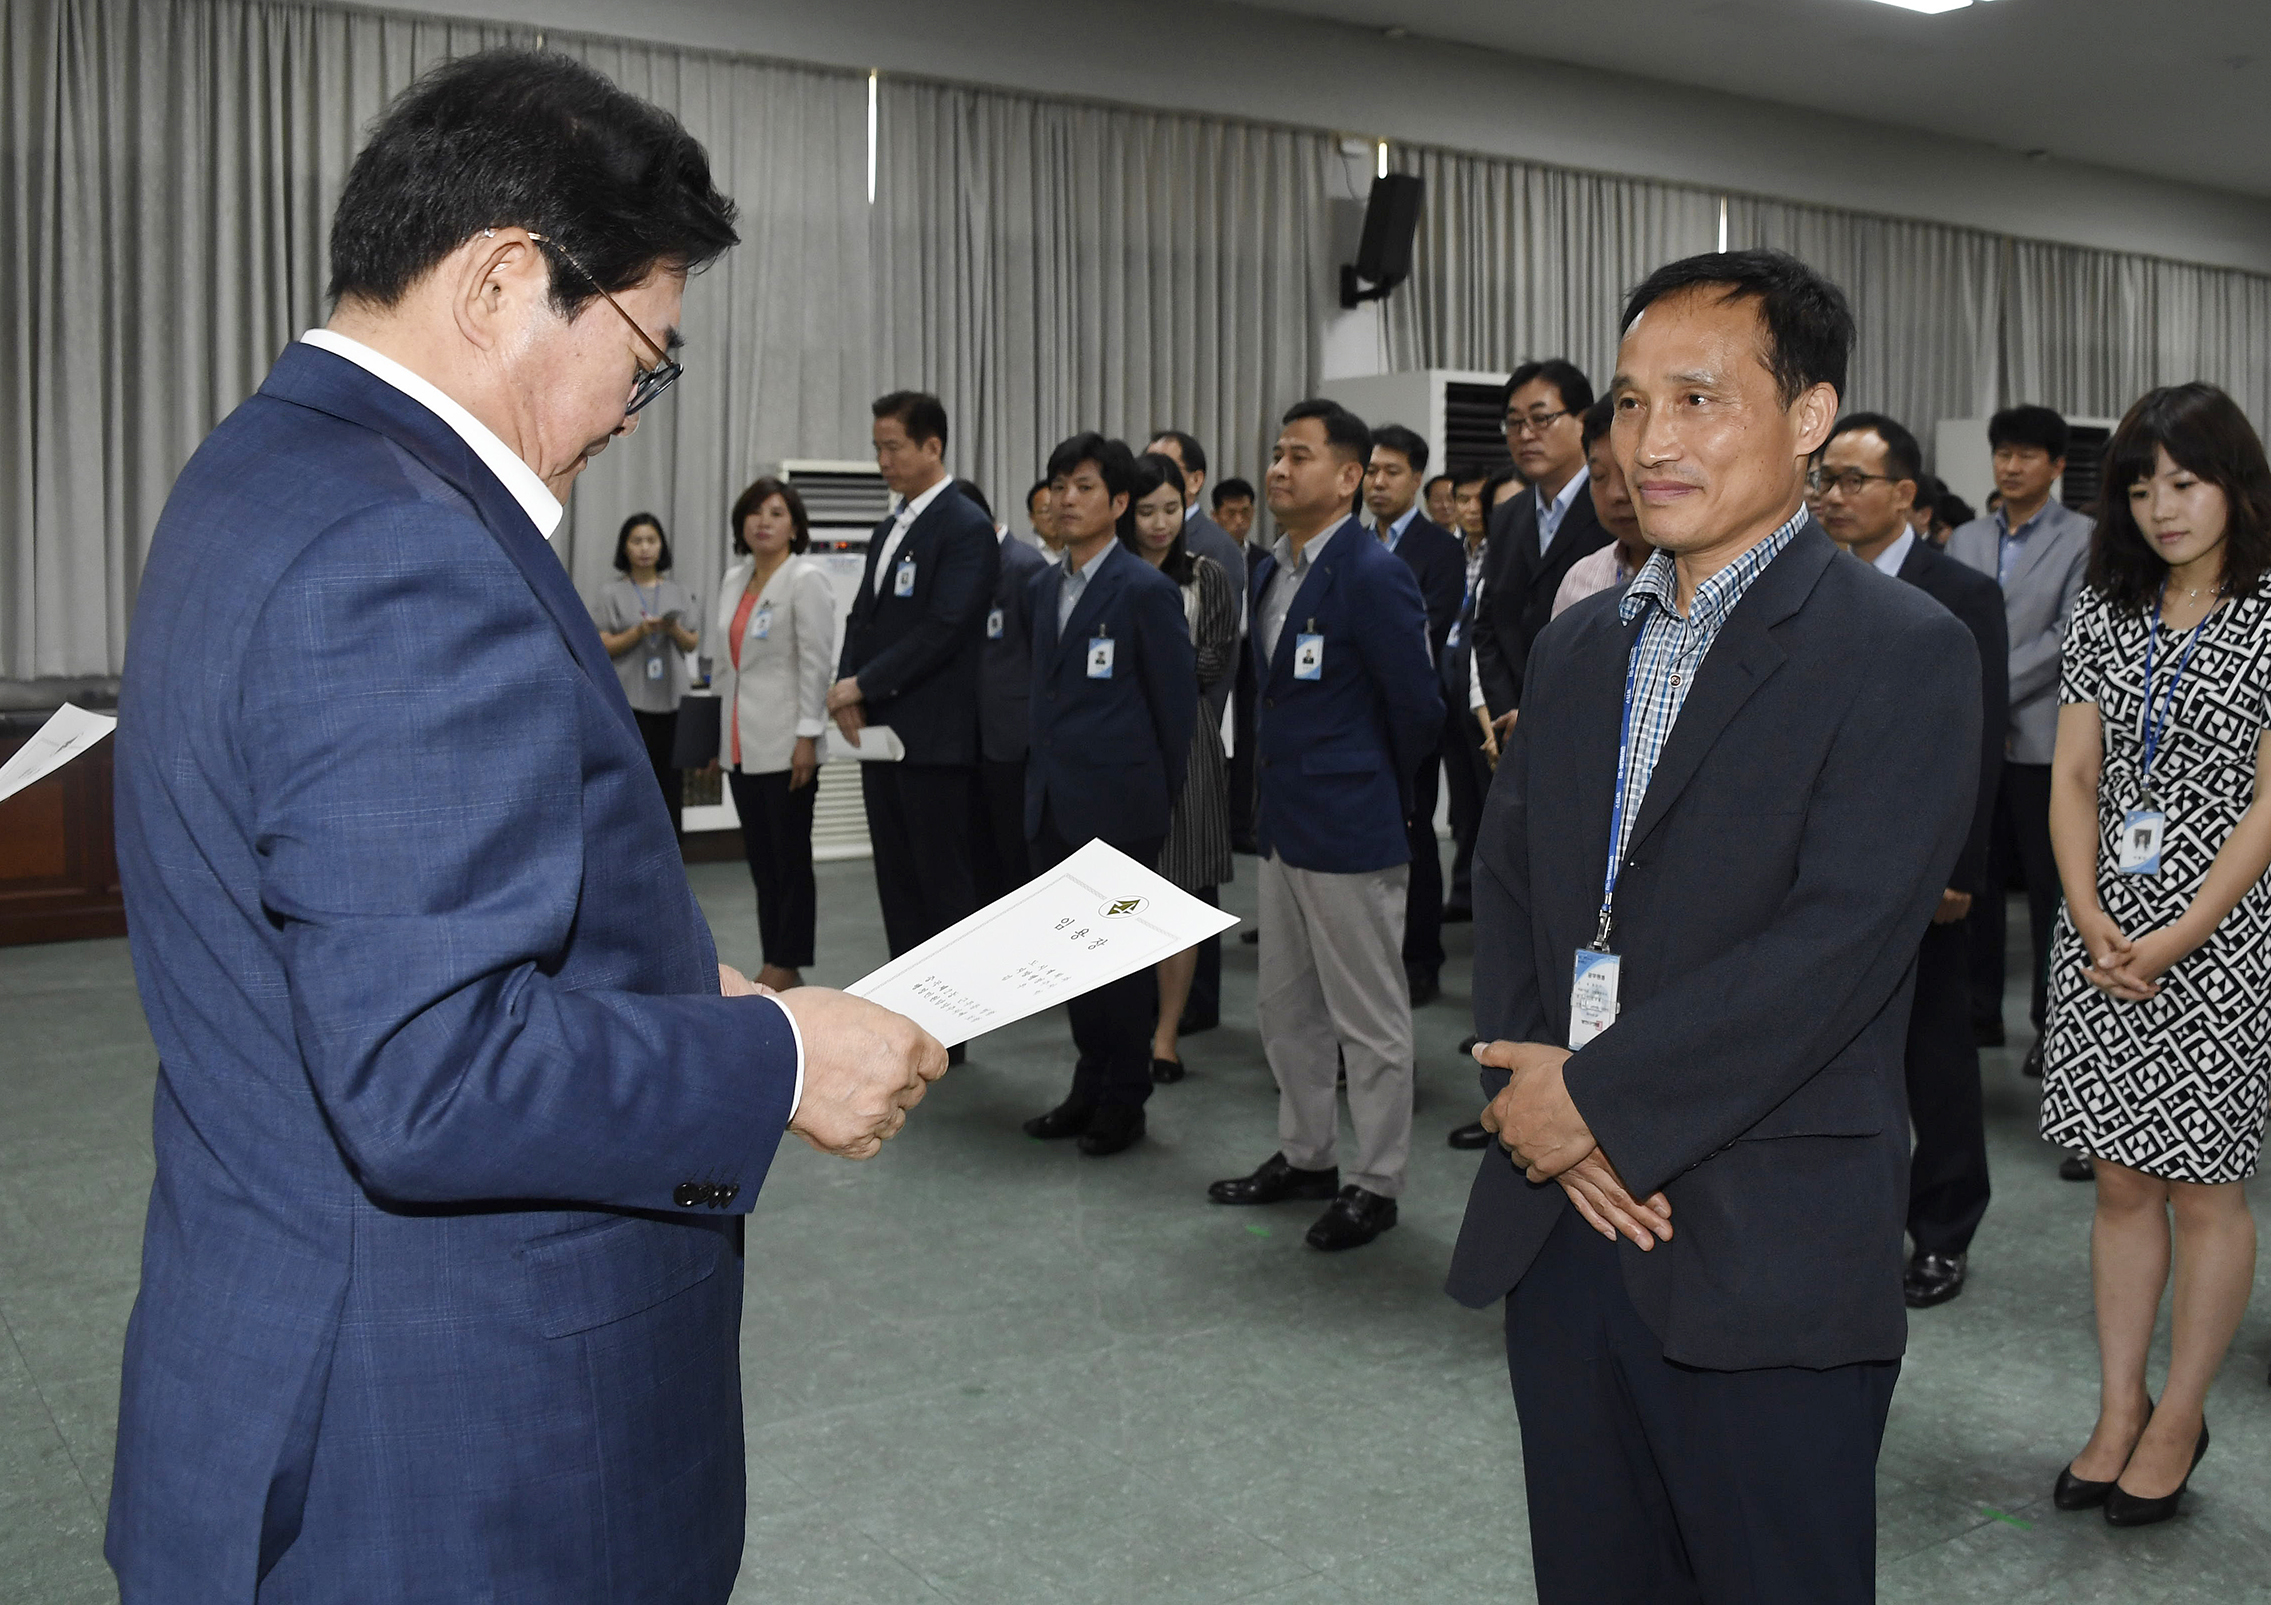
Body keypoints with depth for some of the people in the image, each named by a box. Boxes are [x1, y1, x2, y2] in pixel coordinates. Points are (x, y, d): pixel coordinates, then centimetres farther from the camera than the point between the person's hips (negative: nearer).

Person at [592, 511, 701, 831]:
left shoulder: (678, 592, 10)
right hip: (630, 696, -2)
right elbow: (603, 646, -2)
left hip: (671, 694, 3)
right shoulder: (613, 594, 2)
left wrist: (674, 629, -11)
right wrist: (640, 631, -15)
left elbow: (692, 644, 9)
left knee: (671, 779, 3)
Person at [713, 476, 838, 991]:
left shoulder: (807, 580, -7)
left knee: (790, 857, 0)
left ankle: (788, 968, 7)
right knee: (760, 858, 11)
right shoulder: (733, 580, 14)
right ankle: (773, 967, 18)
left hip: (785, 745, -7)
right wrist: (714, 735, 16)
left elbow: (817, 663, -13)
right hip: (742, 745, 7)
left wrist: (808, 736, -19)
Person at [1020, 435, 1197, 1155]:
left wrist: (1163, 795, -3)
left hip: (1118, 804, -7)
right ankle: (1091, 1088, 25)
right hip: (1054, 801, 7)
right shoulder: (1045, 587, 13)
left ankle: (1124, 1102, 15)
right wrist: (1045, 776, 13)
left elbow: (1177, 701, -7)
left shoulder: (1145, 589, -10)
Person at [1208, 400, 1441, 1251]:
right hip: (1283, 821, 9)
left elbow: (1417, 706, -13)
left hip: (1349, 829, -9)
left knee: (1369, 1019, 4)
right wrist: (1281, 779, 13)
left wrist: (1376, 791, 0)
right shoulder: (1271, 571, 10)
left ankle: (1374, 1184, 16)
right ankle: (1305, 1155, 34)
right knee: (1285, 1005, 19)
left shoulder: (1372, 575, -17)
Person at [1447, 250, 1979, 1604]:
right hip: (1559, 1226, 6)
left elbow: (1840, 940, -18)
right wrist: (1531, 1094, -6)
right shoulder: (1579, 644, 13)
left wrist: (1599, 1099, -16)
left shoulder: (1904, 654, -8)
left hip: (1767, 1259, -6)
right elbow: (1508, 888, 10)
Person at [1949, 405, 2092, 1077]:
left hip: (2041, 737, -4)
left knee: (2050, 884, 2)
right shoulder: (1965, 540, 13)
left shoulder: (2082, 539, -1)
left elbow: (2067, 637, -10)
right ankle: (1981, 1012, 19)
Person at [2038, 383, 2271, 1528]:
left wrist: (2173, 940, -14)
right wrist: (2094, 925, -7)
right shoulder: (2105, 616, 7)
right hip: (2103, 934, 4)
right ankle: (2118, 1415, 22)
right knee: (2121, 1181, 11)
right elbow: (2072, 779, 6)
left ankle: (2177, 1423, 20)